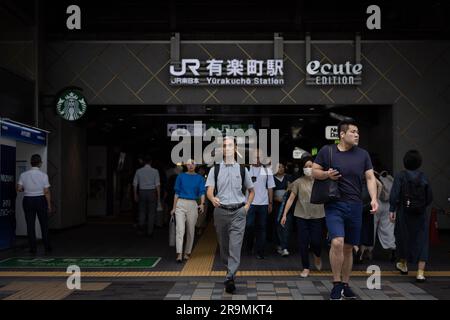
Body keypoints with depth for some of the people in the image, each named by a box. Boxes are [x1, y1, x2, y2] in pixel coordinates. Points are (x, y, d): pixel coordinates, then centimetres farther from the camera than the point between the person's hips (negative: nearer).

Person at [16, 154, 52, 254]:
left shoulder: (23, 175, -3)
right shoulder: (43, 175, -9)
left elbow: (19, 189, -8)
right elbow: (46, 192, -10)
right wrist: (49, 205, -3)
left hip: (28, 200, 2)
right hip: (41, 200, -2)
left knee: (30, 225, 8)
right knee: (44, 224, 9)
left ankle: (33, 248, 10)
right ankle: (47, 247, 12)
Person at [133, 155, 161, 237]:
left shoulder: (139, 171, 2)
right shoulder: (155, 171, -4)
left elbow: (135, 184, 4)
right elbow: (157, 185, -6)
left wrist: (135, 195, 14)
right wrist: (158, 196, 0)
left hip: (142, 192, 2)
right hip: (152, 192, -2)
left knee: (142, 211, 15)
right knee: (151, 212, 6)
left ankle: (141, 224, -7)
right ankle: (150, 232, 8)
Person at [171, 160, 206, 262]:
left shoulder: (200, 178, 7)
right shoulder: (181, 177, 7)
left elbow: (202, 192, -4)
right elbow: (177, 193, 9)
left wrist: (202, 204, -22)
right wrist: (174, 208, 5)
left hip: (193, 205, 1)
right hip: (180, 204, -1)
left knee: (191, 231, 7)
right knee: (180, 230, -11)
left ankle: (187, 253, 20)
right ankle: (179, 254, -16)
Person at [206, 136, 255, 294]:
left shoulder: (242, 169, 5)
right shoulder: (215, 169, 2)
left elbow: (251, 191, 18)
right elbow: (209, 191, -7)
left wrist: (247, 206, 4)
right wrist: (213, 199, -29)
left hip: (238, 212, -1)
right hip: (220, 210, 1)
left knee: (235, 245, -11)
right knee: (223, 244, 12)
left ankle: (230, 278, -13)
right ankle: (229, 268, 32)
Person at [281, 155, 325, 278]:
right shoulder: (299, 182, 2)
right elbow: (291, 198, 2)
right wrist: (284, 214, -3)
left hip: (317, 216, 0)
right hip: (302, 216, 0)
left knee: (316, 241, -5)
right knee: (303, 242, 1)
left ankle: (317, 256, 31)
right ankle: (306, 268, 15)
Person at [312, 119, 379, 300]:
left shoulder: (363, 154, 7)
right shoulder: (327, 151, 0)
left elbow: (370, 178, 5)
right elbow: (314, 171, 6)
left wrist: (374, 198, -9)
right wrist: (327, 174, -16)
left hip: (355, 206, 3)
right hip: (334, 205, -3)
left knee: (348, 247, 11)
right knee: (337, 242, -21)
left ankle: (345, 285, 26)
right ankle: (336, 285, -5)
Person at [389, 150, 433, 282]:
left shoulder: (400, 175, -7)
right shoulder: (423, 177, 1)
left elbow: (394, 194, -15)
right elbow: (430, 197, 4)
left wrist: (392, 210, -11)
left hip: (404, 212, -1)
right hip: (421, 214, 1)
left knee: (403, 237, 17)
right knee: (421, 241, 2)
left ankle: (403, 264, 36)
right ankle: (420, 272, -5)